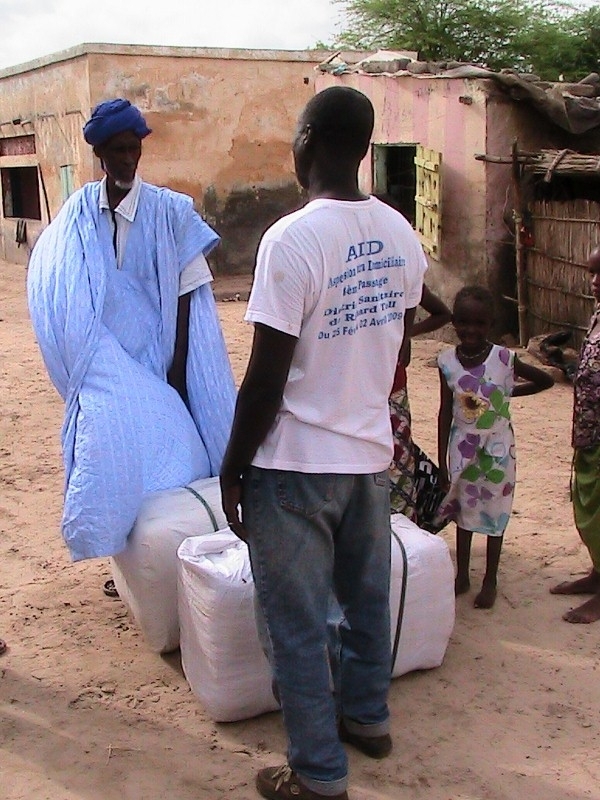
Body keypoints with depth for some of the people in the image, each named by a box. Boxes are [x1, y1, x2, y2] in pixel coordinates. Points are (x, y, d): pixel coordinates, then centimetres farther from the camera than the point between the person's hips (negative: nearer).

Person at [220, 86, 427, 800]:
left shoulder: (292, 239, -21)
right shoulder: (401, 234, 1)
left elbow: (266, 377, -19)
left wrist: (232, 468, -7)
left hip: (296, 465, -7)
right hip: (371, 453, 7)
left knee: (297, 624, 7)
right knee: (367, 599, 22)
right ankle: (368, 718, 42)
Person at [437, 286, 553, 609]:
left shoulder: (505, 359, -16)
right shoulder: (447, 361, -10)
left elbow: (546, 380, -1)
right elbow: (445, 412, -3)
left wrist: (511, 392, -7)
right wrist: (442, 462, -2)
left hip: (497, 448, -2)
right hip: (463, 446, 2)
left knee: (494, 513, 10)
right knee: (463, 511, 15)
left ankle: (490, 581, 26)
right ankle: (462, 576, 31)